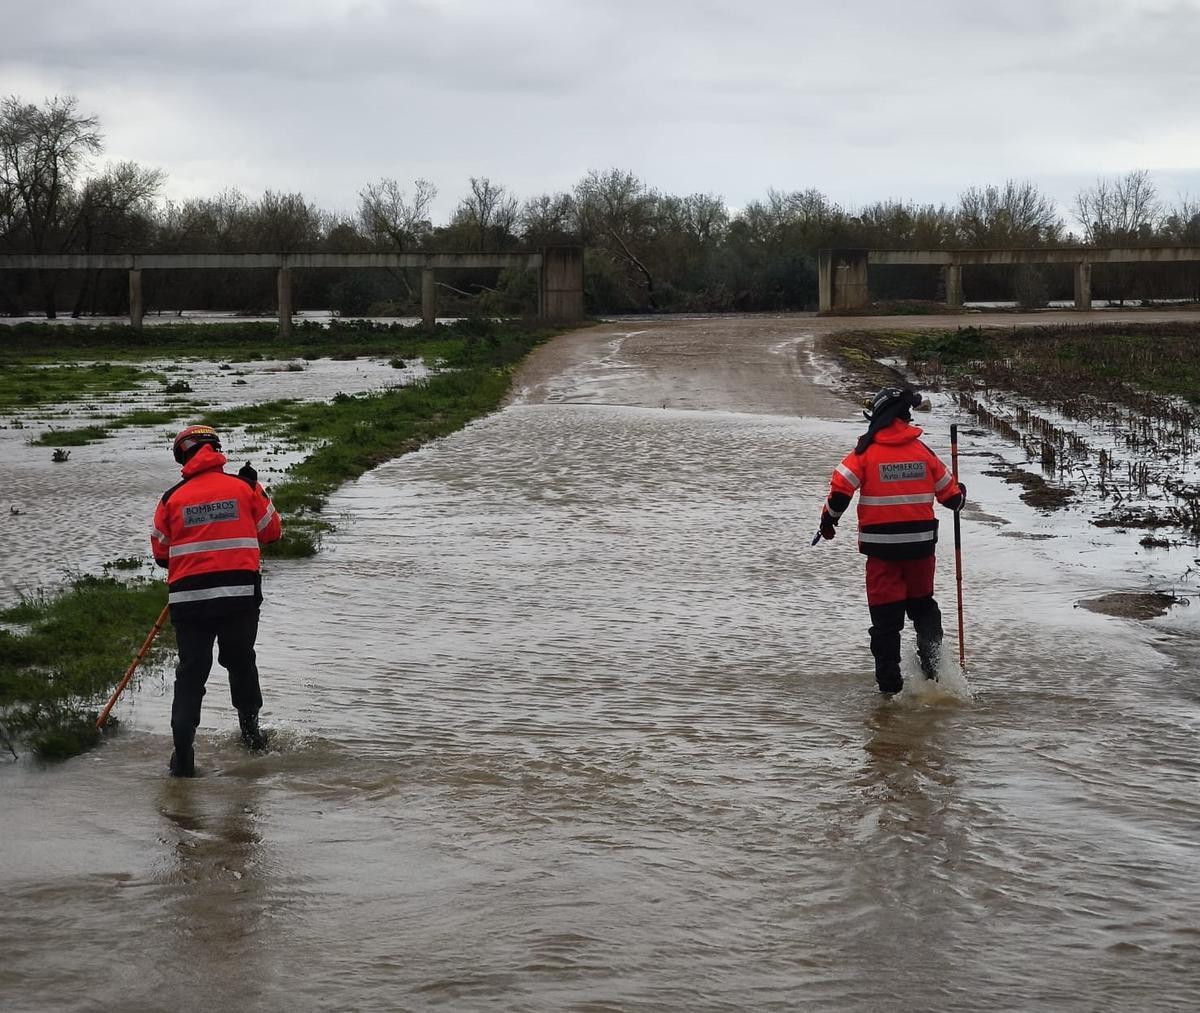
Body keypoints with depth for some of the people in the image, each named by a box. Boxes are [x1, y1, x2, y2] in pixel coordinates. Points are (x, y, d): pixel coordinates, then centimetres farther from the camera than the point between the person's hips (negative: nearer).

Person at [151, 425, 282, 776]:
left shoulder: (172, 498, 2)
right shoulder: (244, 487, 1)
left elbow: (160, 553, 7)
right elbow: (271, 531, 11)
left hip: (188, 597, 0)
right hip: (241, 592, 0)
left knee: (191, 671, 6)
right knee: (241, 660, 21)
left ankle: (183, 754, -3)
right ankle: (249, 727, 31)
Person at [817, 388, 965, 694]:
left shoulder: (866, 451, -6)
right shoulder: (922, 451, 2)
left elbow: (840, 488, -13)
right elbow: (950, 493, 9)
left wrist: (829, 519, 4)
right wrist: (959, 496, 33)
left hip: (881, 545, -2)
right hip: (920, 542, 2)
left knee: (885, 611, 6)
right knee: (922, 602, 22)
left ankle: (889, 679, 6)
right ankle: (931, 656, 2)